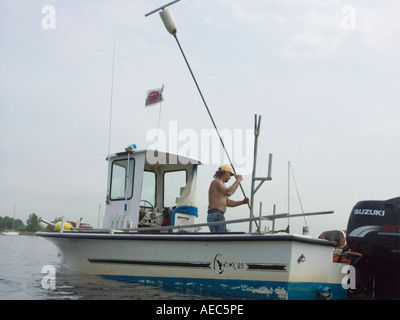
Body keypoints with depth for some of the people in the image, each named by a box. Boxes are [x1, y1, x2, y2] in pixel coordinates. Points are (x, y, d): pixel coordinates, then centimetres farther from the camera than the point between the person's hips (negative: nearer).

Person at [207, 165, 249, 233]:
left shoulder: (220, 185, 25)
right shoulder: (216, 182, -5)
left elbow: (228, 203, 23)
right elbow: (228, 192, -23)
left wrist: (242, 202, 11)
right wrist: (238, 180, -12)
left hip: (219, 217, 10)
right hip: (215, 217, -10)